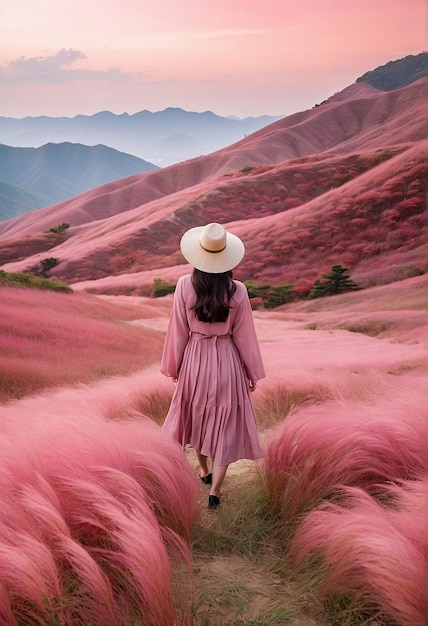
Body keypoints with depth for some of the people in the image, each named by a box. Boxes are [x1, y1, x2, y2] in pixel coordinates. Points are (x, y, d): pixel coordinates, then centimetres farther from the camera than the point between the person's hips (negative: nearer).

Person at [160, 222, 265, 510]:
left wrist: (173, 366, 8)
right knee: (225, 426, 10)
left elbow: (179, 331, -7)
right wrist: (253, 373, 5)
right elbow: (243, 335, -9)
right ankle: (215, 490, 8)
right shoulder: (237, 291, -16)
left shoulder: (185, 286, -15)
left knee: (198, 416, 25)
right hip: (227, 361, -2)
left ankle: (203, 471, 43)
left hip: (195, 360, 2)